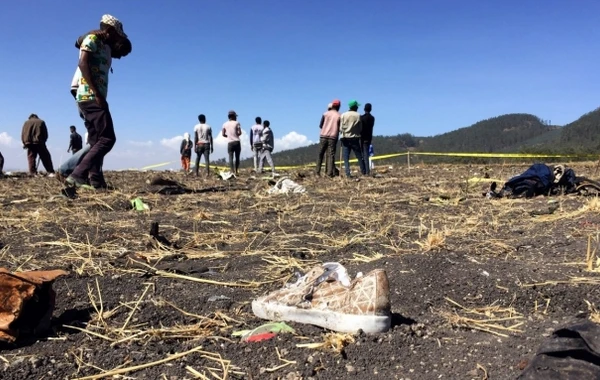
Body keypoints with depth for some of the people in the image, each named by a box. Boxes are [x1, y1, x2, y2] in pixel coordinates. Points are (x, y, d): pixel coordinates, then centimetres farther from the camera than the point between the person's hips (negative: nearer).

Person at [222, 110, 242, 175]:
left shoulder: (225, 124, 7)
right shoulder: (237, 123, -2)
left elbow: (223, 134, 5)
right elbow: (240, 133, -9)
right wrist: (236, 135, 11)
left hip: (230, 143, 2)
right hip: (237, 142, -1)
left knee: (231, 158, -2)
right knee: (237, 157, 9)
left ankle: (232, 172, -14)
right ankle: (236, 172, 10)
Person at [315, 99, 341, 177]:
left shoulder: (326, 114, 6)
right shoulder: (339, 116, 2)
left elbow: (320, 125, 10)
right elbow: (340, 128, 3)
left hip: (323, 136, 2)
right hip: (333, 137, -2)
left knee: (320, 154, 8)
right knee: (331, 155, -2)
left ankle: (317, 171, 5)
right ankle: (330, 173, -9)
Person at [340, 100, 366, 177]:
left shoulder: (343, 115, -1)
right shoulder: (358, 115, -2)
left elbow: (341, 128, -3)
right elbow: (360, 128, 0)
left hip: (345, 139, 0)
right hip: (355, 138, 0)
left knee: (346, 158, 2)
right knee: (359, 156, 9)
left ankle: (348, 173, -7)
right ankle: (364, 172, 14)